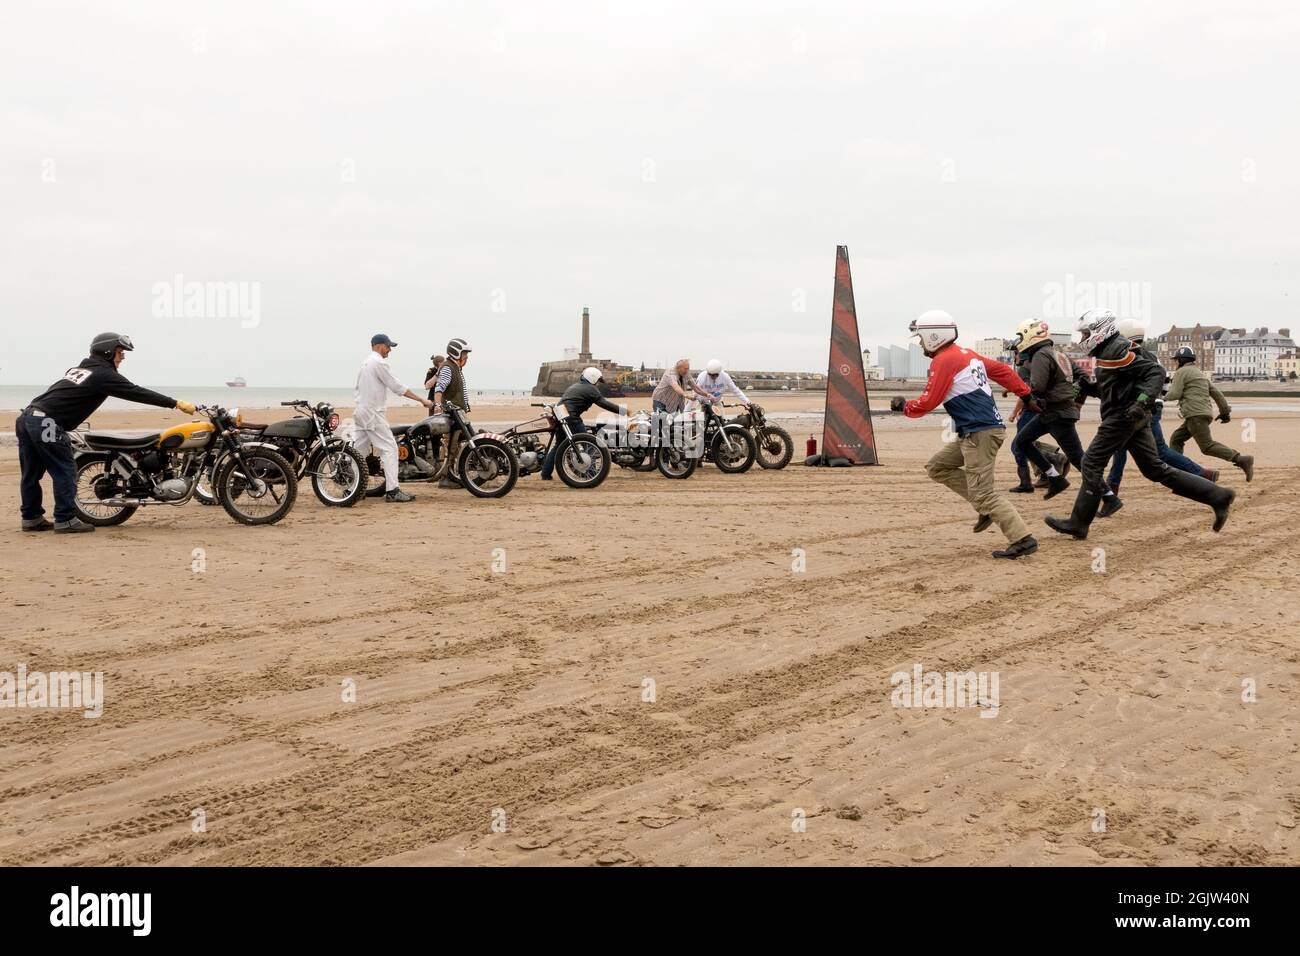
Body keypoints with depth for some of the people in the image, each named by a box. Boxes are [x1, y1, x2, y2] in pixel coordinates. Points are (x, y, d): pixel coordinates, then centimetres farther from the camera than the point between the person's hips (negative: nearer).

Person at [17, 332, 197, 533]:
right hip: (47, 423, -9)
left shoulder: (80, 368, 22)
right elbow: (137, 393, -9)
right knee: (64, 471, -2)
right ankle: (66, 519, 1)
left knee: (32, 472, 13)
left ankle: (31, 518, 21)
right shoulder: (103, 374, -4)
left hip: (27, 416, 9)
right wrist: (177, 403, -9)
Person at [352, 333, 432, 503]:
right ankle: (392, 491, -17)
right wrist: (422, 400, -13)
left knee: (358, 450, 12)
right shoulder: (379, 363, -12)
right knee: (389, 448, -11)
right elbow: (397, 387, -16)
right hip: (373, 413, -10)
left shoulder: (365, 362, 19)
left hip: (361, 411, 10)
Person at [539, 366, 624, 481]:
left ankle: (546, 474, 20)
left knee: (558, 445, 19)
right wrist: (624, 411, -2)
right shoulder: (590, 389, -1)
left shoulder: (575, 386, 26)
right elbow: (605, 404, -5)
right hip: (570, 417, -9)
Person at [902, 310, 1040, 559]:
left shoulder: (943, 361, -11)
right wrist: (1027, 396, 22)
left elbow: (928, 403, -12)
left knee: (983, 495, -8)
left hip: (980, 433, -10)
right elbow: (1002, 370, 19)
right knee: (937, 467, 16)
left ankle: (1023, 540, -9)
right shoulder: (967, 354, 16)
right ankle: (987, 508, 11)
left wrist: (904, 406, 7)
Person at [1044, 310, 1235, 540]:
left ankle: (1078, 524, 1)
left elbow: (1156, 372, -19)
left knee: (1092, 464, -4)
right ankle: (1217, 496, 11)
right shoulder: (1107, 351, 18)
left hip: (1123, 416, -10)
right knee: (1154, 469, 11)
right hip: (1133, 418, 10)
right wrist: (1088, 387, 11)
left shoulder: (1117, 351, -13)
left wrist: (1143, 401, -31)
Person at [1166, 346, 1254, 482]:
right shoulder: (1201, 374, 25)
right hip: (1205, 413, 10)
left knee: (1207, 446, -17)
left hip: (1195, 415, -10)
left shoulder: (1181, 372, 0)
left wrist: (1164, 397, 9)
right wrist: (1225, 411, 20)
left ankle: (1242, 460, -27)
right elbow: (1216, 393, 19)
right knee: (1176, 439, 17)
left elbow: (1175, 394, -10)